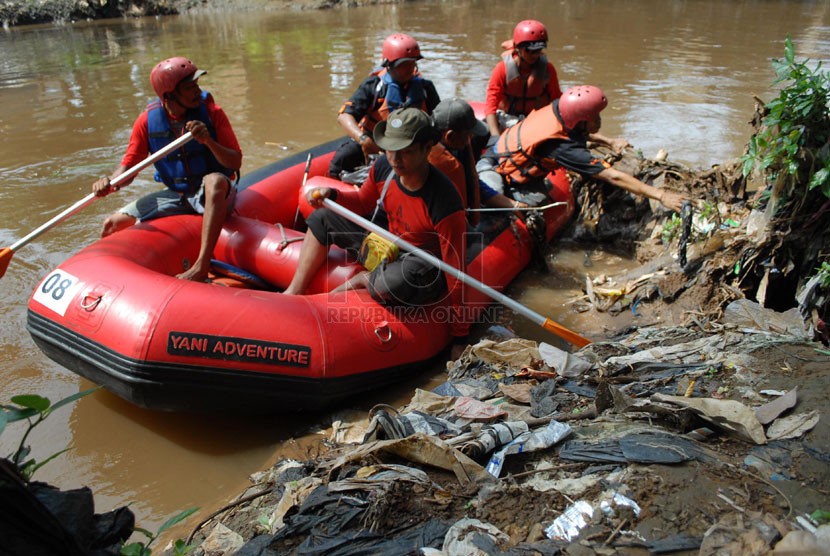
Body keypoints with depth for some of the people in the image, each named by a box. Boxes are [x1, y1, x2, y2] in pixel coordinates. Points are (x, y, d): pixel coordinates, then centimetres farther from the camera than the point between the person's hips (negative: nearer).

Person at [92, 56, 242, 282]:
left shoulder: (211, 111, -11)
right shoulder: (148, 120, -5)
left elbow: (236, 162, -15)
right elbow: (129, 165, 0)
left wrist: (208, 141, -33)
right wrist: (110, 183, -21)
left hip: (215, 194, -4)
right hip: (175, 195, 4)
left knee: (215, 180, -41)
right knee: (113, 225, -5)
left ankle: (202, 265, -48)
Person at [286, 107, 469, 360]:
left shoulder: (444, 203, -33)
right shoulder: (383, 167, -14)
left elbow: (455, 273, -28)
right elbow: (364, 203, 10)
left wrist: (460, 339, -24)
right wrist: (331, 195, -11)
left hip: (426, 266, -7)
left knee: (393, 281, -41)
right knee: (323, 218, 7)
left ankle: (364, 279, -4)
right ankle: (293, 294, 5)